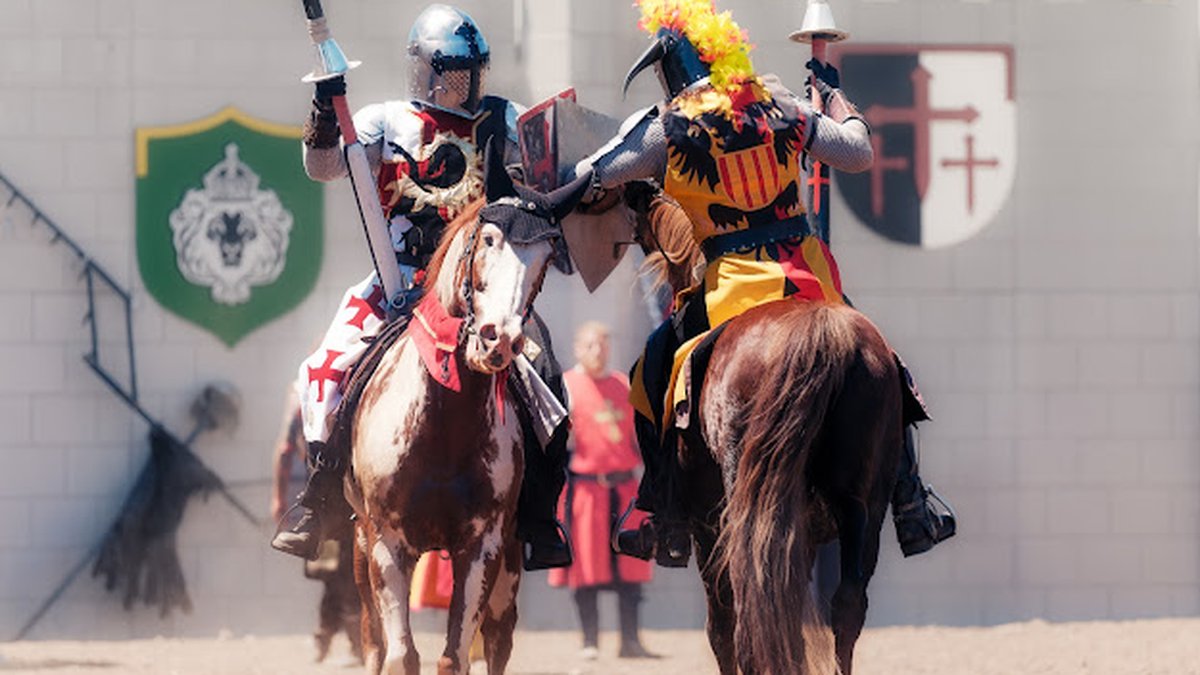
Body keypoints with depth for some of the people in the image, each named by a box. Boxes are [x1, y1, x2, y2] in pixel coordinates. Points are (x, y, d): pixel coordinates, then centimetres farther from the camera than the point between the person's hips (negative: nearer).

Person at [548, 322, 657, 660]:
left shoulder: (624, 386, 15)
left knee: (630, 567, 2)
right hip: (585, 487, -4)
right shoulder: (566, 386, 1)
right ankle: (590, 641, 2)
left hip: (625, 487, 4)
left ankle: (630, 641, 5)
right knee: (587, 567, -3)